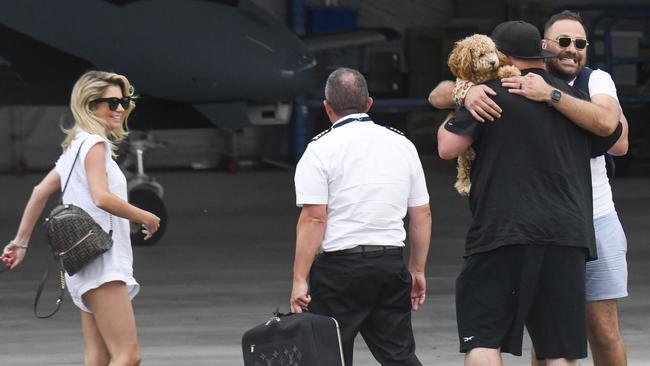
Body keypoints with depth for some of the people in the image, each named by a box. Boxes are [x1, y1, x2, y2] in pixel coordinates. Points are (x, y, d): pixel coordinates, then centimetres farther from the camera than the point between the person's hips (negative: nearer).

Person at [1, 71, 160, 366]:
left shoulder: (77, 145, 20)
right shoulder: (95, 144, -9)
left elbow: (40, 192, 23)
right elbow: (102, 197, -23)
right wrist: (145, 218, -11)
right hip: (100, 263, -10)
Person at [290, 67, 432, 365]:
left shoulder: (320, 149, -5)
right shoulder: (403, 145, 11)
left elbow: (314, 219, -12)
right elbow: (422, 214, 13)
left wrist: (300, 280, -10)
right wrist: (417, 270, 21)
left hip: (340, 265, -5)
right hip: (391, 264, 5)